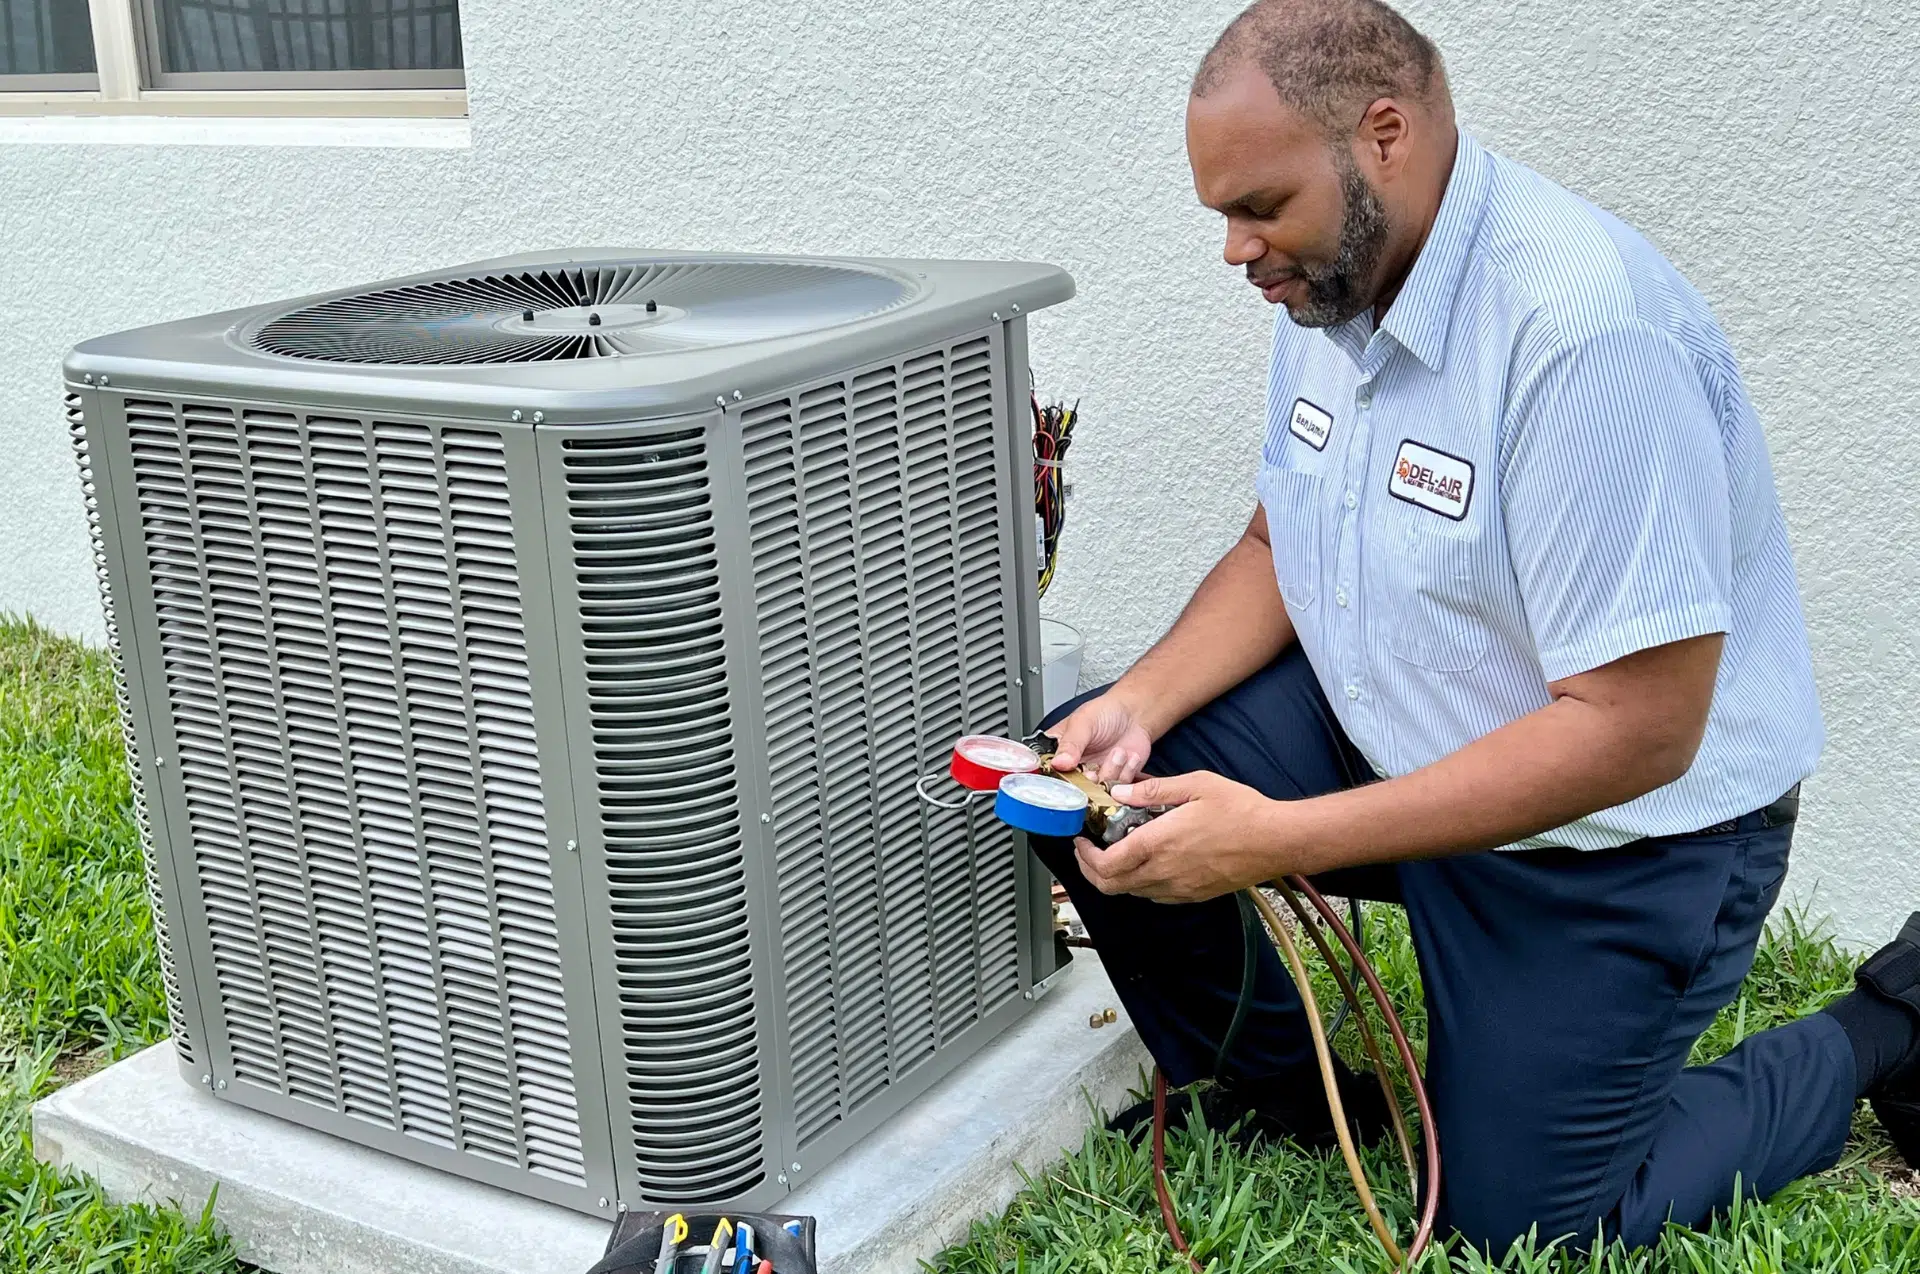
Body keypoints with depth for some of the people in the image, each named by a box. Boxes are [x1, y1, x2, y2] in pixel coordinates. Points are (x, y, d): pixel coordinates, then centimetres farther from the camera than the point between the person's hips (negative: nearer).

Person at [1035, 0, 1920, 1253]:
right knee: (1087, 770, -8)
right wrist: (1139, 705, -11)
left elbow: (1634, 729, -32)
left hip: (1623, 832, -7)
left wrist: (1277, 839, -33)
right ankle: (1270, 1096, 15)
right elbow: (1279, 550, 9)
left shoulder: (1587, 327, -31)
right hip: (1393, 741, 7)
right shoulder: (1336, 282, -3)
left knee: (1519, 1226, 0)